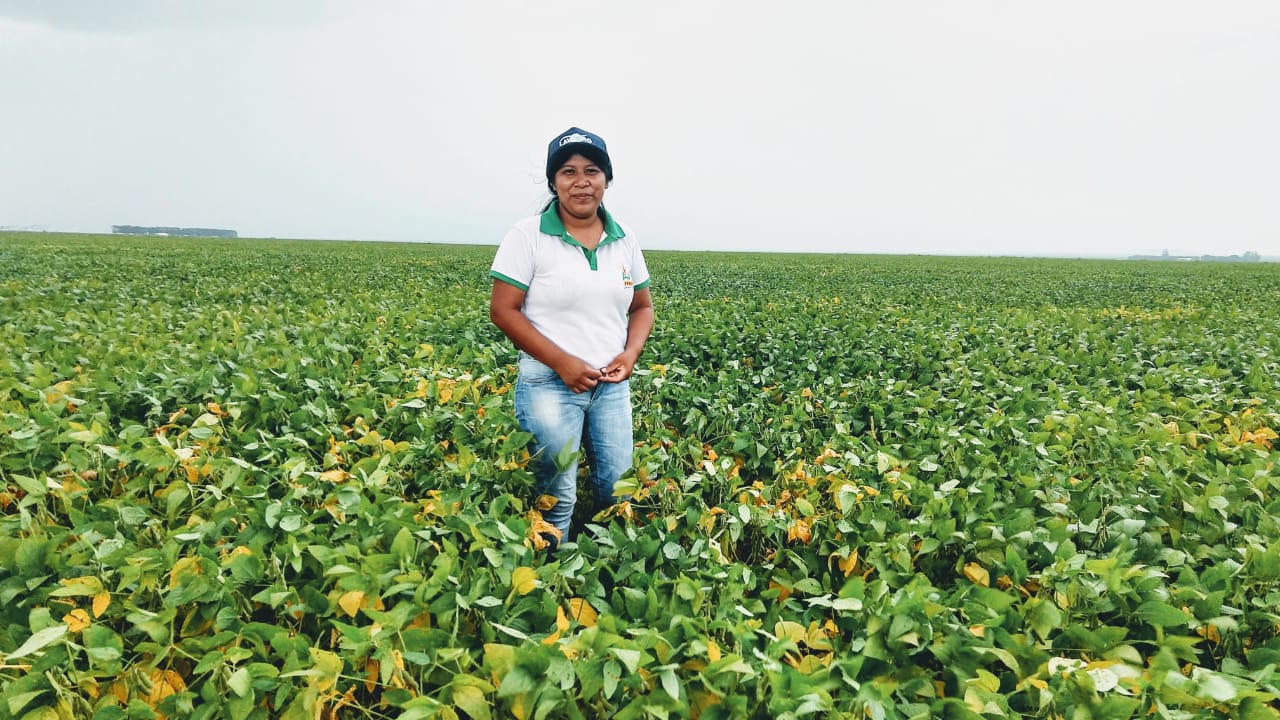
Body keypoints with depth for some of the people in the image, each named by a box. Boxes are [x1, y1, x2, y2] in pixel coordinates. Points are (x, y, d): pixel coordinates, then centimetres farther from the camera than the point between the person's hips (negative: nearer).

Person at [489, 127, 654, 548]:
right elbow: (503, 311, -10)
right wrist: (564, 362, -18)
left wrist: (631, 353, -7)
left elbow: (642, 307, 13)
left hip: (611, 385, 4)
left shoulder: (624, 240, 5)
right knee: (556, 499, 3)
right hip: (549, 385, -4)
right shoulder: (528, 236, -8)